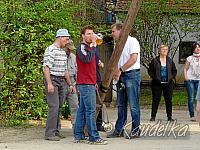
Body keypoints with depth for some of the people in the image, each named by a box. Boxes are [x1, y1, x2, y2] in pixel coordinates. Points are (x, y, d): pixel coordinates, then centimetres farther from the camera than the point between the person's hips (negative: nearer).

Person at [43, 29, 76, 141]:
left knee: (59, 107, 9)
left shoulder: (63, 52, 19)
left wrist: (70, 84, 20)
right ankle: (50, 133, -12)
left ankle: (56, 131, 15)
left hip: (61, 81, 9)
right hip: (52, 80, -9)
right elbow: (46, 67, -16)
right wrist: (49, 83, -22)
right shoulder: (51, 50, -9)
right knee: (54, 106, -13)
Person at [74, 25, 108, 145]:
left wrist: (95, 81, 20)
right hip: (85, 84, -10)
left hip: (89, 84, 10)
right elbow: (87, 59, -30)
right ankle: (94, 138, -11)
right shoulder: (82, 48, -10)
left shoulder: (89, 48, 20)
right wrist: (93, 45, -24)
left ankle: (79, 136, 13)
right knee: (91, 110, -11)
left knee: (82, 110, 10)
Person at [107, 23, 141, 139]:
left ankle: (136, 130, 0)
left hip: (132, 75, -8)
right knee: (121, 105, 10)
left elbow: (133, 59, -17)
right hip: (121, 77, 9)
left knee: (133, 105, -5)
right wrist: (115, 72, 2)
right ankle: (119, 130, 14)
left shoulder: (132, 41, -7)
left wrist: (120, 70, -16)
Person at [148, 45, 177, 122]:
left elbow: (174, 71, 16)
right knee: (156, 100, 0)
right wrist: (154, 78, -10)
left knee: (169, 100, 5)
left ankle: (169, 117, 12)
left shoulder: (170, 61, 9)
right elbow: (150, 71, 2)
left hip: (168, 83, 2)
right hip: (157, 84, -2)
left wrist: (172, 78, 1)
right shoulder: (154, 61, 0)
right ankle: (153, 116, 6)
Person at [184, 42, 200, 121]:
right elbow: (185, 68, 7)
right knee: (191, 98, -3)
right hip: (190, 80, -1)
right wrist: (186, 77, -7)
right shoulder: (190, 58, 5)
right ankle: (192, 115, -2)